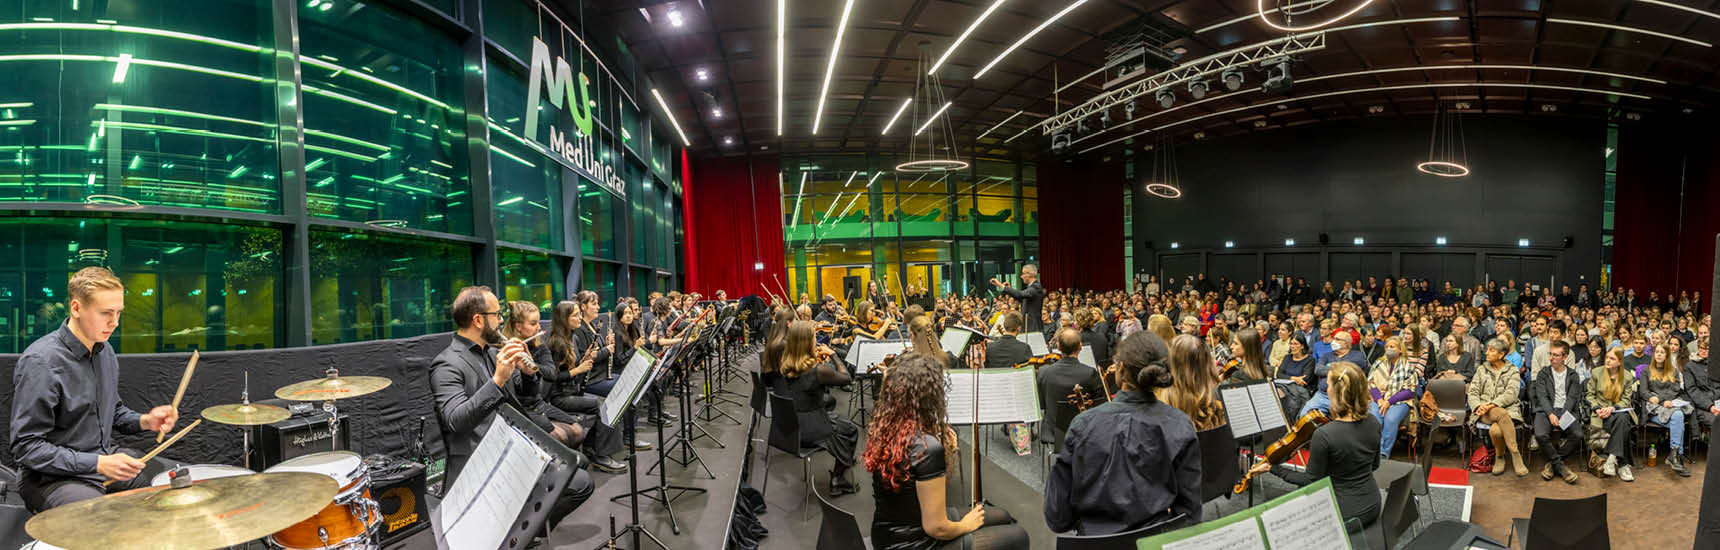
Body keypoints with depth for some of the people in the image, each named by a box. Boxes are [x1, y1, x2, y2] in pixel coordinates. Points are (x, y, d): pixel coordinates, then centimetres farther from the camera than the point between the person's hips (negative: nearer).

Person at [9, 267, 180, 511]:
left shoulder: (104, 349, 6)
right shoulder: (40, 363, -20)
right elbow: (26, 448, -19)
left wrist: (144, 421, -1)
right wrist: (98, 464, -26)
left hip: (106, 457, 8)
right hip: (51, 477, -7)